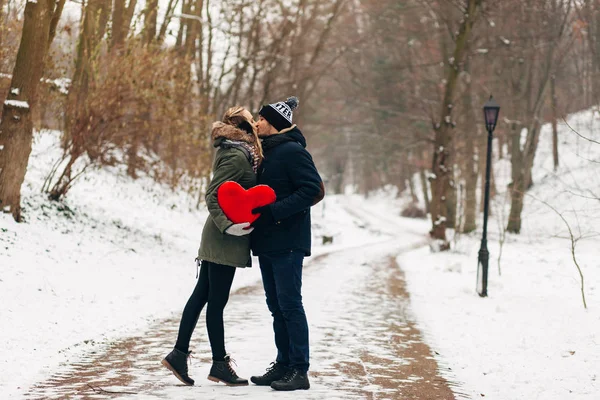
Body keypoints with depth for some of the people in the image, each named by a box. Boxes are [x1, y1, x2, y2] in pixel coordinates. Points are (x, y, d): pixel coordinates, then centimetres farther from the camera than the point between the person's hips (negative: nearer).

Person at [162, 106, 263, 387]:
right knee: (217, 301, -2)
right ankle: (220, 365, 5)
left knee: (202, 295, 11)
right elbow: (213, 196, -20)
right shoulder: (237, 156, -15)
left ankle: (179, 353, 15)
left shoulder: (233, 152, 13)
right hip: (225, 240, -9)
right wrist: (228, 225, -27)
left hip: (217, 238, 9)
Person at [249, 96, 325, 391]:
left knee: (289, 304, -8)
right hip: (266, 242, 9)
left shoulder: (292, 151, -12)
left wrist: (274, 210, -23)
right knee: (276, 306, 12)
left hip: (288, 242, -9)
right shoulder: (265, 152, 16)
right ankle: (283, 364, 20)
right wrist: (251, 207, 4)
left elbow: (312, 190, -19)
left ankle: (299, 371, -4)